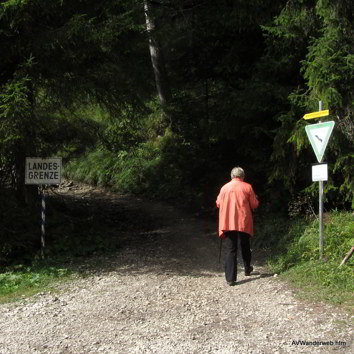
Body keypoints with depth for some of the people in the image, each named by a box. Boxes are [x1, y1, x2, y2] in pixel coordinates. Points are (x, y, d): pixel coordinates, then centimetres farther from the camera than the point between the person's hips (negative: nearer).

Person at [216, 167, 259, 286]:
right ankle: (247, 269, 40)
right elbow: (254, 204, 3)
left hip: (228, 223, 0)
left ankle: (230, 278, -10)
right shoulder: (247, 187, -1)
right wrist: (256, 199, 26)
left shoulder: (224, 188, 3)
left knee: (230, 250, -2)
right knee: (245, 246, 22)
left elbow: (218, 203, 12)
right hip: (244, 223, 0)